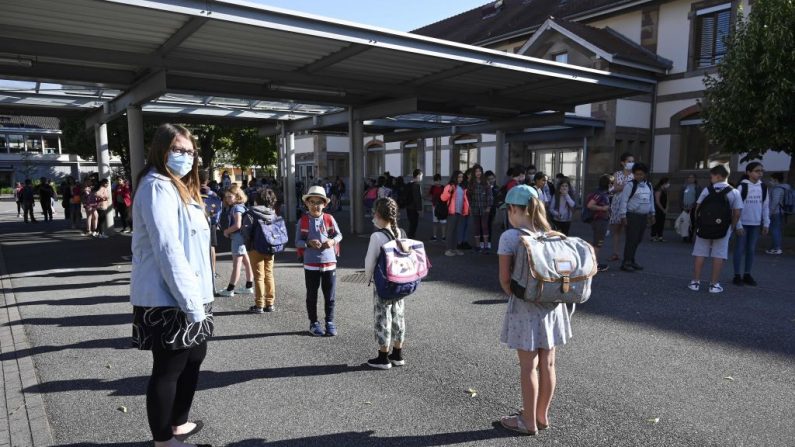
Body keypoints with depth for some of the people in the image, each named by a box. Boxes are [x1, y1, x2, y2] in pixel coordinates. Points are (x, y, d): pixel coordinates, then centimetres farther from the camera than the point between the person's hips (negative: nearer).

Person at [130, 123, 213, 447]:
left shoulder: (180, 187, 18)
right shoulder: (157, 187, -14)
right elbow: (168, 250, -23)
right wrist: (191, 302, -23)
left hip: (187, 295, 10)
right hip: (169, 300, -10)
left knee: (194, 357, 20)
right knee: (168, 369, 2)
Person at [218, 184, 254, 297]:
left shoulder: (237, 207, -14)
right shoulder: (236, 207, 15)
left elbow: (237, 225, -23)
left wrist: (227, 231, -10)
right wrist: (228, 231, 4)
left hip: (238, 237, -10)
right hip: (242, 237, 10)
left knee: (236, 264, -7)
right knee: (247, 263, 14)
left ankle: (230, 290, -4)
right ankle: (249, 286, 22)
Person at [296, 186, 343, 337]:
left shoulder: (329, 219, -2)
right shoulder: (303, 221, -5)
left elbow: (339, 235, 7)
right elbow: (298, 242, -2)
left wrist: (332, 241, -13)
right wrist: (309, 243, -20)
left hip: (329, 262, 1)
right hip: (311, 264, -1)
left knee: (330, 296, 9)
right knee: (312, 295, 11)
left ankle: (330, 321, 26)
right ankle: (313, 323, 26)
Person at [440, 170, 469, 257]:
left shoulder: (463, 188, 16)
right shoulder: (449, 186, -5)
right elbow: (443, 198, -12)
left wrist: (467, 209, 12)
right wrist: (449, 191, -26)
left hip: (461, 212, 7)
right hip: (452, 212, -7)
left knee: (459, 231, 9)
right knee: (451, 230, -6)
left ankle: (456, 248, 17)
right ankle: (449, 249, -3)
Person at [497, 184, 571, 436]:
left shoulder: (510, 237, -15)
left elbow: (505, 280, -10)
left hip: (526, 307, -5)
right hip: (552, 305, 6)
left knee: (529, 367, 6)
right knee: (547, 364, 15)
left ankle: (529, 422, 20)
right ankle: (542, 416, 31)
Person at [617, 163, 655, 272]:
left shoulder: (648, 185, 12)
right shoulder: (630, 185, -9)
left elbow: (651, 200, 21)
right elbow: (623, 200, -11)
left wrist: (652, 214, 19)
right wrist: (623, 216, -15)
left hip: (644, 216, 7)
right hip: (632, 216, -6)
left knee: (638, 240, 11)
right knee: (631, 239, -8)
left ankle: (631, 261, 23)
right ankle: (626, 263, -1)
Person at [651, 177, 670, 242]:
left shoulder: (665, 191, 11)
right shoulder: (658, 190, -13)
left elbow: (666, 201, 14)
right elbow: (657, 202, -15)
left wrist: (666, 209, 2)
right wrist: (663, 210, -8)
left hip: (663, 210, 8)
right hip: (657, 209, -8)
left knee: (661, 223, 8)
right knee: (656, 222, -4)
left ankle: (660, 236, 13)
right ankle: (653, 236, 2)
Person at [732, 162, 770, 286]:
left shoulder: (763, 187, 5)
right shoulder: (742, 186, -9)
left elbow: (766, 206, 9)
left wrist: (766, 224, 6)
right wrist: (738, 225, -13)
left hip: (756, 224, 5)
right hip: (743, 223, -4)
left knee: (751, 249, 10)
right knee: (740, 249, 1)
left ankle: (747, 274, 18)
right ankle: (737, 275, 8)